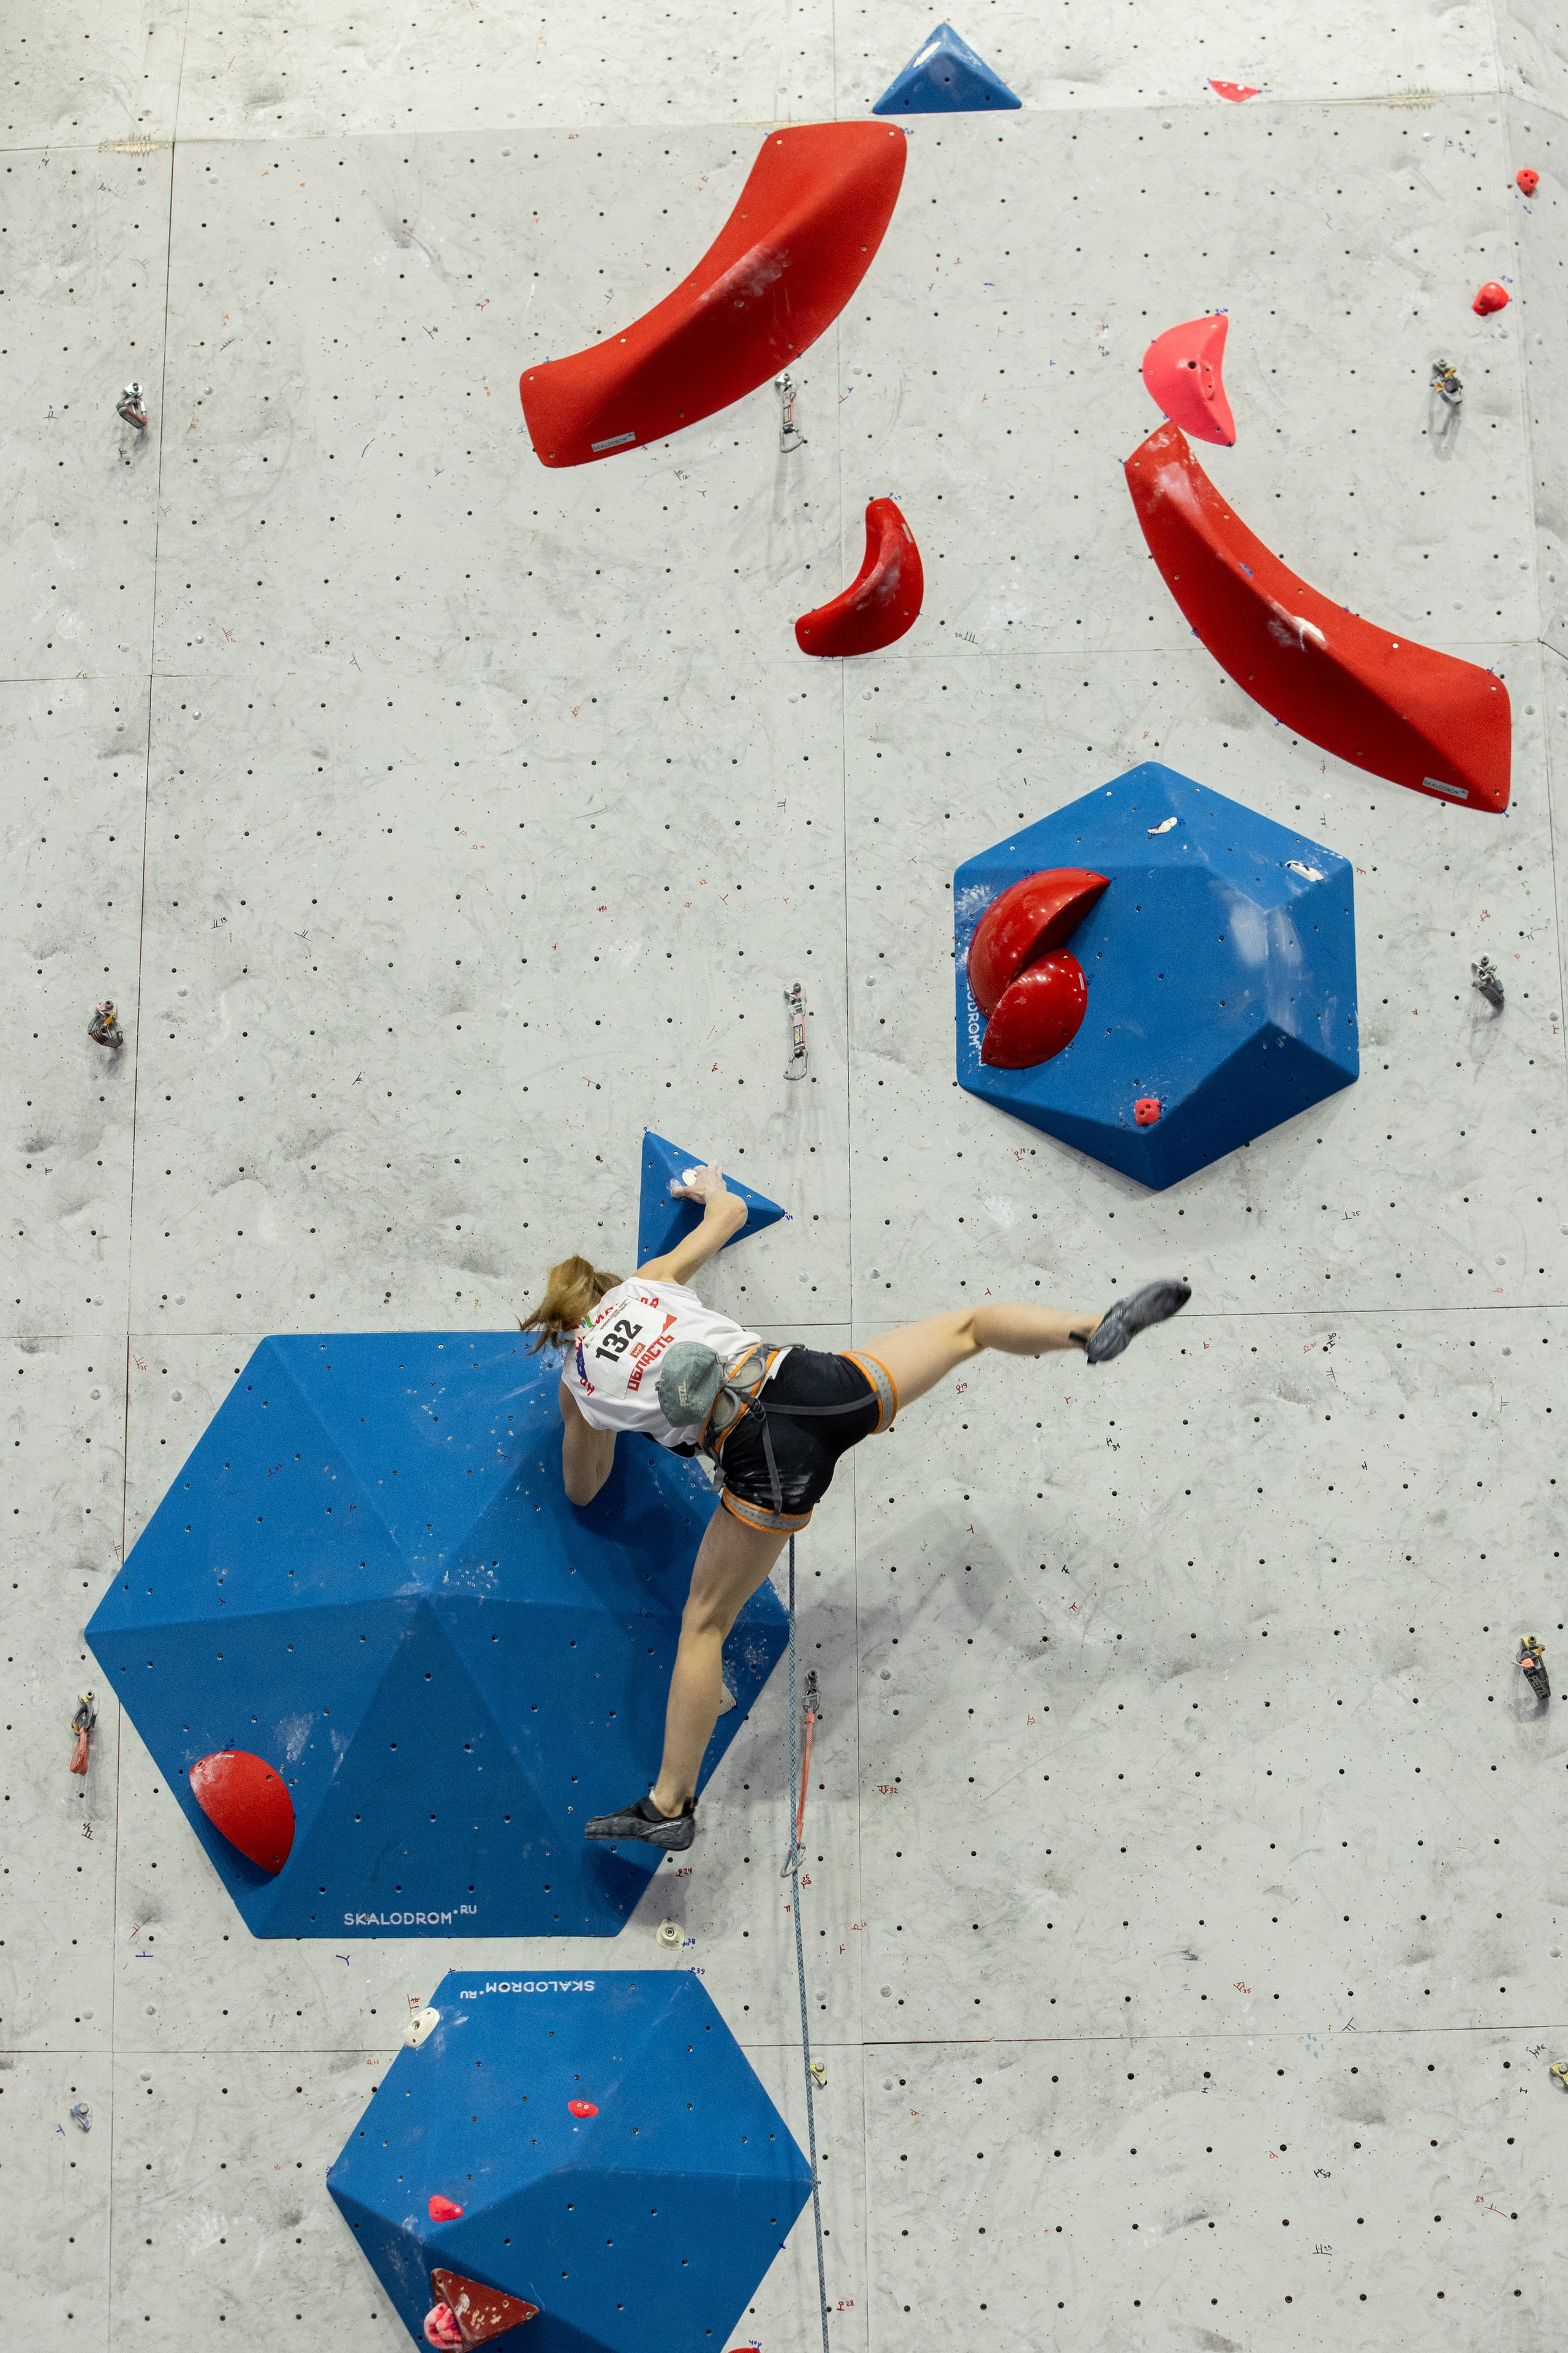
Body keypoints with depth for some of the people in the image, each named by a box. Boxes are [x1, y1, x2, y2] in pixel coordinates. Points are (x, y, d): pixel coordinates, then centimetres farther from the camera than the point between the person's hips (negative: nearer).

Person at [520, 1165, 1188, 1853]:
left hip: (764, 1457, -2)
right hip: (806, 1380, 2)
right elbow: (730, 1211, 38)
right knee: (969, 1323, 24)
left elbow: (581, 1492, 33)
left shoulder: (577, 1382, 19)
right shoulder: (650, 1281, 22)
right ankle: (1096, 1328, 4)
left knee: (703, 1624, 12)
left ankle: (669, 1807, 14)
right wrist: (711, 1187, 60)